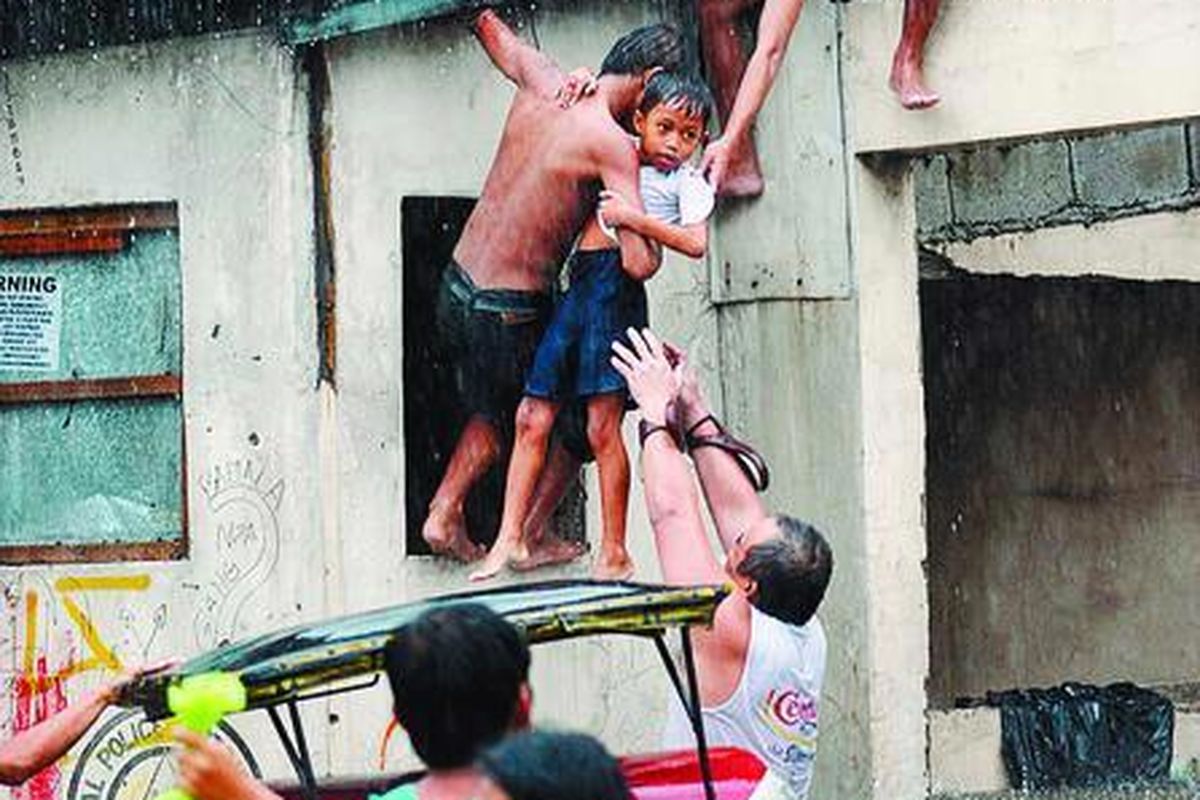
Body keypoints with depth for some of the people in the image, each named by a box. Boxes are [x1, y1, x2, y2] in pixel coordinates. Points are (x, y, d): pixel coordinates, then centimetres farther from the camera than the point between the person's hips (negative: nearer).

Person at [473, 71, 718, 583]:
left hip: (616, 283, -6)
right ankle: (510, 537, 10)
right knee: (533, 418, 4)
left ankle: (614, 555, -3)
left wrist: (635, 219, -17)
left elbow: (696, 243, -11)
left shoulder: (687, 183, 5)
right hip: (578, 284, 6)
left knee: (603, 425, -9)